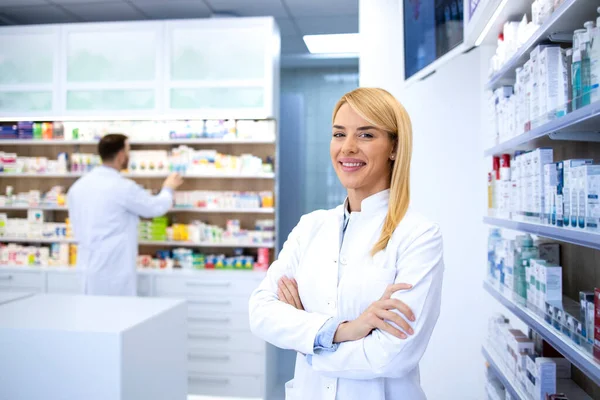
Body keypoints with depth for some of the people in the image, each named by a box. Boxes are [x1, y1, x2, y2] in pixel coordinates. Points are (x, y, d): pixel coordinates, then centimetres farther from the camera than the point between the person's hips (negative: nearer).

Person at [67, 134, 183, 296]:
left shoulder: (77, 186, 5)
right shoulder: (123, 187, -17)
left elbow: (78, 227, 15)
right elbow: (156, 207, -3)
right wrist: (168, 188, 16)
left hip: (87, 266, 7)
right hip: (114, 269, -7)